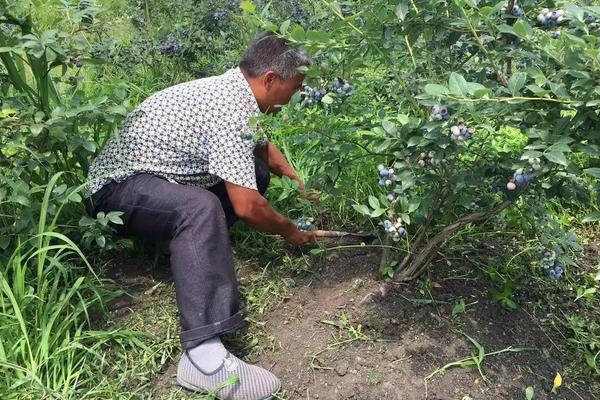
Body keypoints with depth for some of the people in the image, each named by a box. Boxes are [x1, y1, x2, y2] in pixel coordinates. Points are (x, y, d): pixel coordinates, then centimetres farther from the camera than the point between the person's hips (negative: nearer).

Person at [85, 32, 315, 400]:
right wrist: (290, 231, -8)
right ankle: (204, 356, -42)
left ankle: (194, 241, -5)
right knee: (201, 208, -39)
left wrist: (302, 183, 18)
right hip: (120, 187, -10)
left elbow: (263, 147, 21)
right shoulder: (230, 110, -26)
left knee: (256, 171, 6)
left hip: (157, 174, 10)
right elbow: (247, 207, -26)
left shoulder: (232, 89, 4)